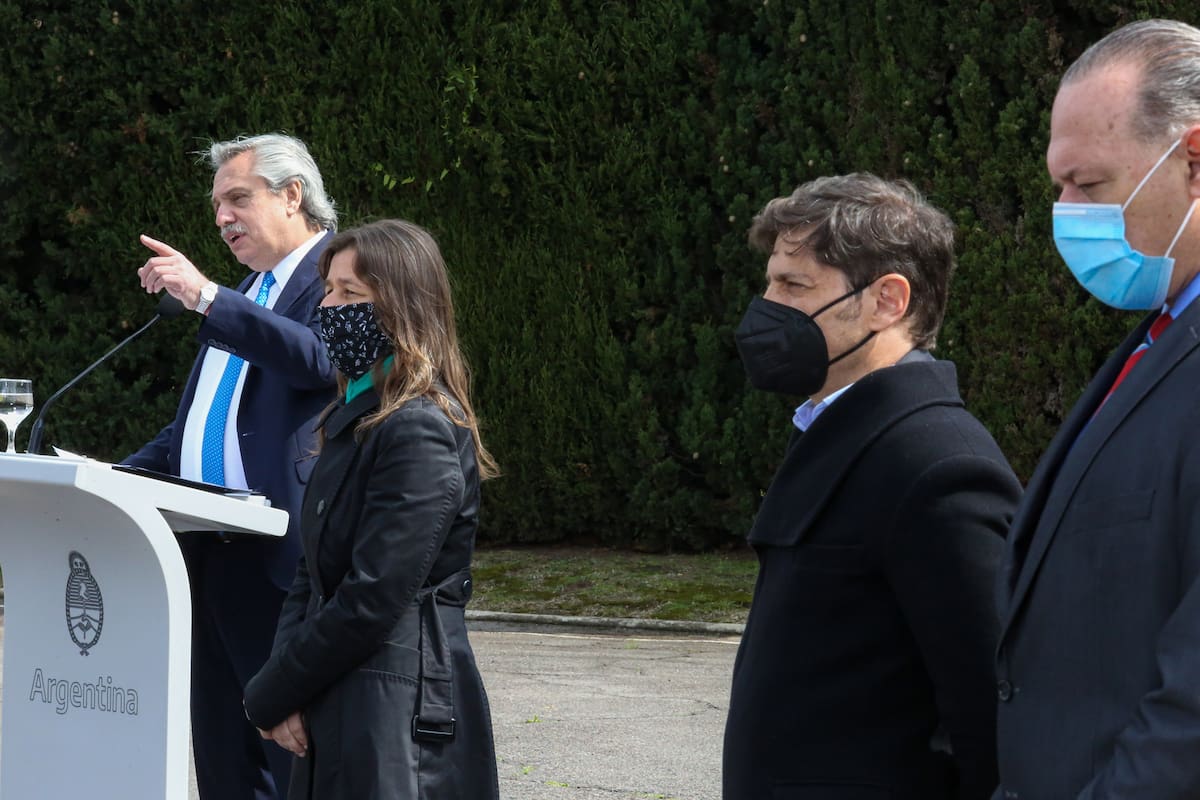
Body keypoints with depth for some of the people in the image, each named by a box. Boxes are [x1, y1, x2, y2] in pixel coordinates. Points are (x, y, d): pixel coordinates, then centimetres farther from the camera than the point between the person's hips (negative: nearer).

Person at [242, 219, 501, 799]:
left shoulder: (419, 431, -16)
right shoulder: (354, 416, 15)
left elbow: (373, 601, -19)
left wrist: (270, 696, -10)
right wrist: (285, 678, -2)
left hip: (398, 715, -9)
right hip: (334, 715, 9)